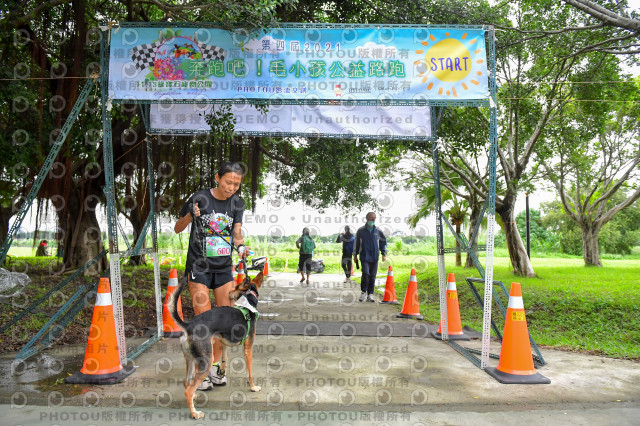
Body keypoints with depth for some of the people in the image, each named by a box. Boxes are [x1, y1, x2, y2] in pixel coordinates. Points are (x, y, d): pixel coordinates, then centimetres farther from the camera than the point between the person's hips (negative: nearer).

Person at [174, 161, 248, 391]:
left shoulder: (237, 203, 1)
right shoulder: (200, 198, -11)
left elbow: (236, 232, -1)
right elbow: (177, 228, -3)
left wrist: (240, 245, -22)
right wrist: (189, 216, -23)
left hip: (223, 268, 4)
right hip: (199, 267, -4)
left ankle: (215, 366, 21)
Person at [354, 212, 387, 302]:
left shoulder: (378, 231, 6)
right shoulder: (361, 231, 2)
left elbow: (383, 242, 17)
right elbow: (356, 243, 10)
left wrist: (384, 254, 11)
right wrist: (355, 255, 12)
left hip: (374, 257, 2)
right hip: (364, 257, -2)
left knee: (372, 276, 3)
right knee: (366, 273, -16)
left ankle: (370, 294, 14)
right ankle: (364, 292, 2)